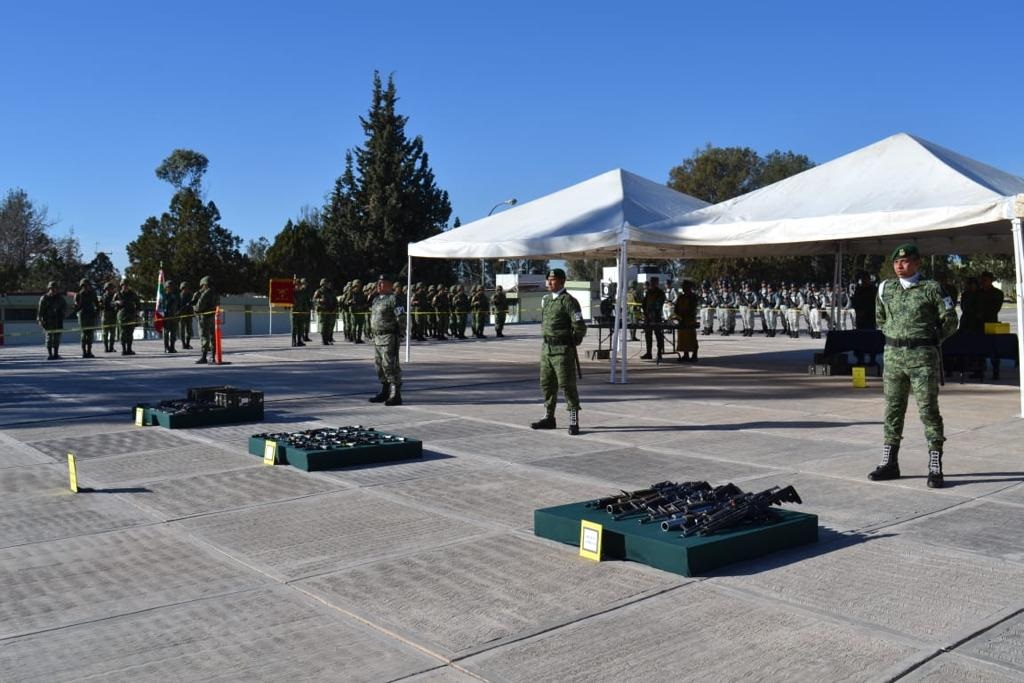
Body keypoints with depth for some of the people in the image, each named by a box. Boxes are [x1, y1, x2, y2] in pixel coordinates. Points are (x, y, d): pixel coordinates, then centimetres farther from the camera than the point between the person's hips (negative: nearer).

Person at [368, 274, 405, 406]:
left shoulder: (393, 299, -11)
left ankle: (396, 396, -5)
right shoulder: (376, 299, 17)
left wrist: (400, 336, -20)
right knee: (379, 365, 14)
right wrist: (372, 333, 20)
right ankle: (384, 392, 25)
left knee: (390, 365, -9)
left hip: (389, 337, -9)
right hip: (377, 337, 9)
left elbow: (402, 318, -16)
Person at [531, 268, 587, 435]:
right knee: (547, 384, 14)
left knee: (567, 385, -5)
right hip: (546, 347, 8)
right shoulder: (545, 299, 12)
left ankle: (574, 422, 1)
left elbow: (580, 326, -17)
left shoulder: (568, 301, -13)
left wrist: (574, 340, -1)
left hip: (563, 350, -8)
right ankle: (549, 418, 26)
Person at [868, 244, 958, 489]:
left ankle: (935, 468, 2)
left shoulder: (931, 288, -5)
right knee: (892, 409, 9)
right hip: (893, 355, 5)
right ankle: (889, 463, 18)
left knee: (928, 409, -3)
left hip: (922, 357, -5)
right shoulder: (885, 288, 8)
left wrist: (928, 340, 6)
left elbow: (950, 321, -1)